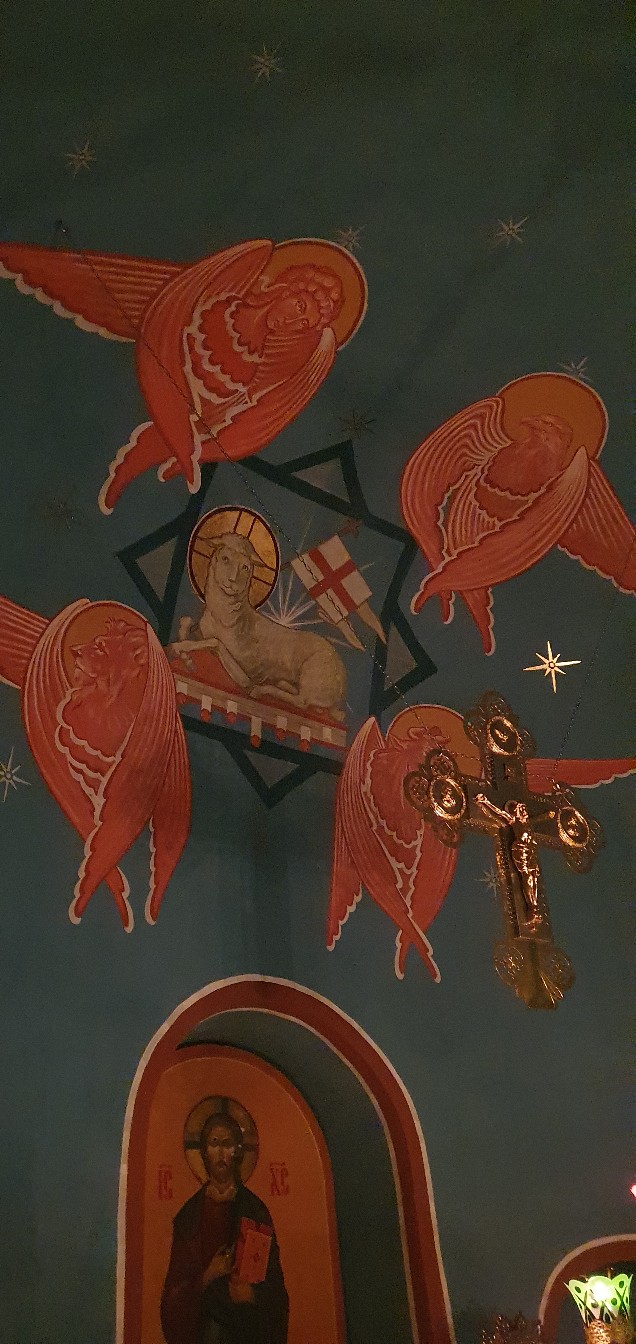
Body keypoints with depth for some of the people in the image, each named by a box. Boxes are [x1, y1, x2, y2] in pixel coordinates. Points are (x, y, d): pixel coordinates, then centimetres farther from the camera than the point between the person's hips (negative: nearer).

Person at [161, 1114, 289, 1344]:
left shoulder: (255, 1210, 1)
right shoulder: (189, 1215, 2)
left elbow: (274, 1279, 2)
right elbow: (176, 1287, 2)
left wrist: (254, 1294, -16)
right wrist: (207, 1277, -14)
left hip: (249, 1325, 0)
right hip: (202, 1324, 0)